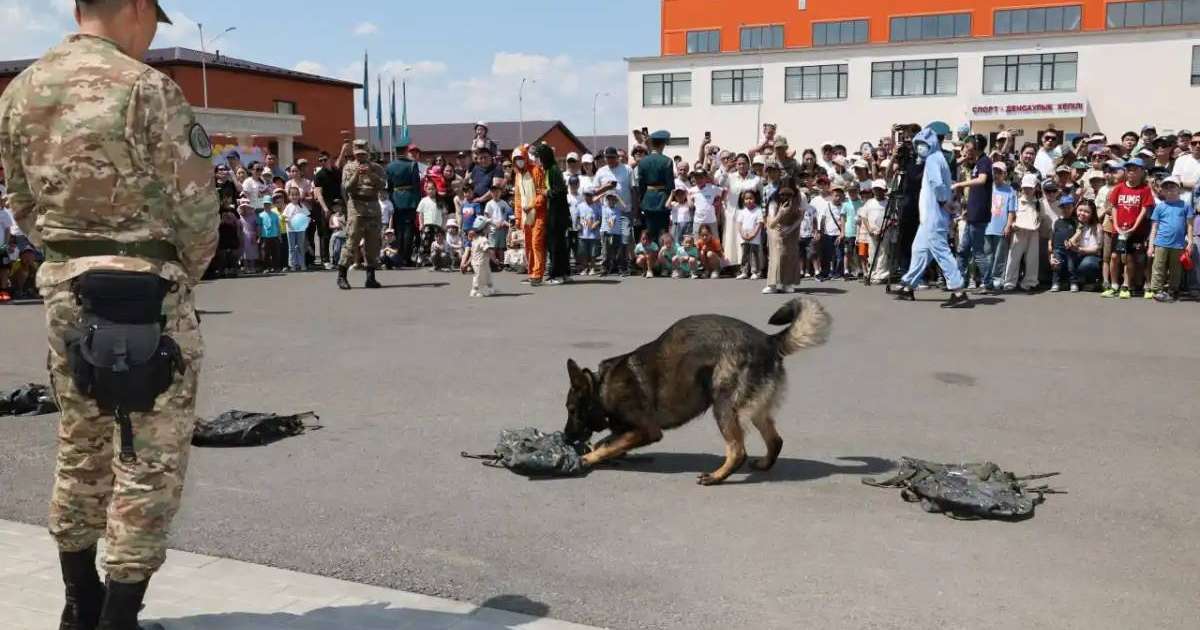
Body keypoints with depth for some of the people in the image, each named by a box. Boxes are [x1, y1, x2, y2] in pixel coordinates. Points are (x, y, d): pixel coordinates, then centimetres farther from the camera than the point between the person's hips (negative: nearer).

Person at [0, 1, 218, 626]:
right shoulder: (145, 87, -12)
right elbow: (193, 201, -11)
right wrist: (185, 272, 4)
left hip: (61, 285, 7)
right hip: (144, 288, -7)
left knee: (80, 445, 18)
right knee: (150, 457, 2)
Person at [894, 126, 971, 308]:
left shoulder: (933, 159, -12)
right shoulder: (935, 158, 19)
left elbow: (937, 183, -28)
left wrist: (943, 201, -16)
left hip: (934, 217, -10)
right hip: (930, 216, 10)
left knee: (941, 252, -12)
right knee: (919, 249, 16)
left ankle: (959, 293, -14)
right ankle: (908, 288, 25)